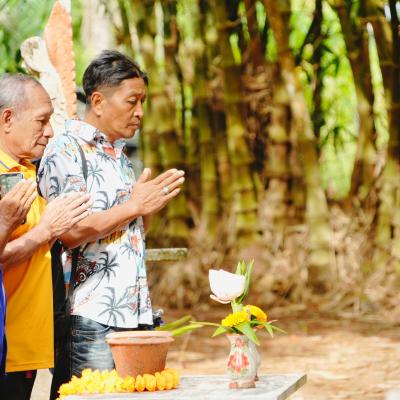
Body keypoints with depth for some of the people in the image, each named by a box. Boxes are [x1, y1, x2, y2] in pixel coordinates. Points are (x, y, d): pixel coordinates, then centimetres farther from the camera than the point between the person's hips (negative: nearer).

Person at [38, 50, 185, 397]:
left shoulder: (119, 155, 19)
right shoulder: (65, 152, -8)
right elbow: (68, 232, -19)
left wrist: (151, 204, 7)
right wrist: (134, 206, -13)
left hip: (134, 313, 8)